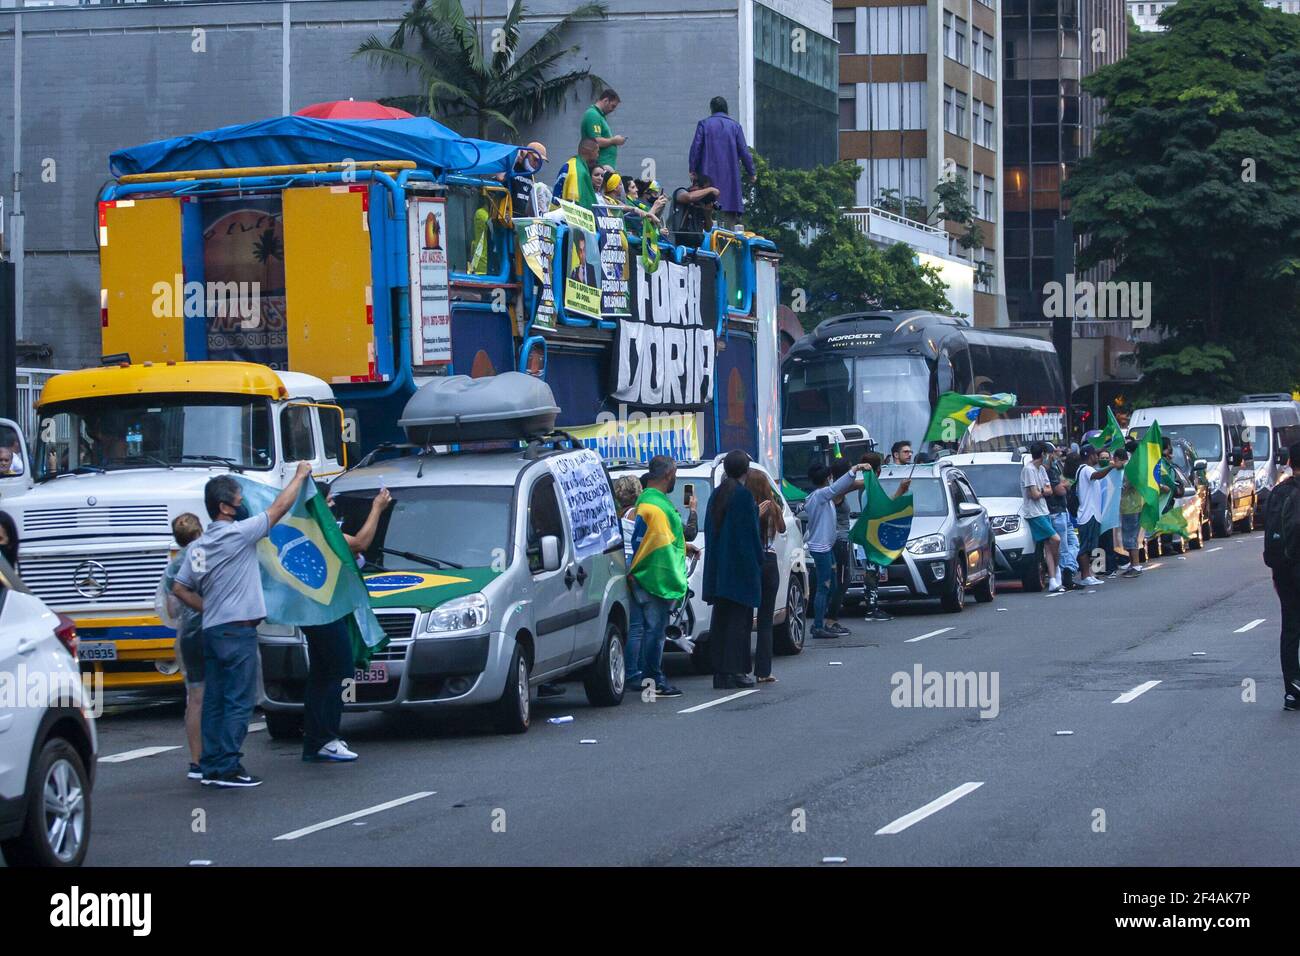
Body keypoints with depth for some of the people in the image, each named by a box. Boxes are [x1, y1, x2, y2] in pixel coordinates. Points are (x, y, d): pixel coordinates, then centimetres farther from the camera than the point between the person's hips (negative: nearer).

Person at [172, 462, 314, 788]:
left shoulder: (198, 545, 13)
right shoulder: (237, 534, -10)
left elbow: (180, 588, 15)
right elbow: (280, 507, -3)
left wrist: (208, 609, 15)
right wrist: (300, 475, 9)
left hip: (211, 628, 8)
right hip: (237, 630, -8)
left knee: (214, 700, 9)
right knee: (239, 700, -7)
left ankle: (210, 767, 10)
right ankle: (227, 768, -10)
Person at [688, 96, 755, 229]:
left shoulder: (703, 124, 1)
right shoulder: (735, 126, 5)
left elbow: (696, 148, -4)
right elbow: (744, 151, 3)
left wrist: (692, 170, 0)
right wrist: (751, 172, 10)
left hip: (708, 173, -1)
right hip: (730, 175, 1)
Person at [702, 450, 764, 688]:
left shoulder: (716, 495, 9)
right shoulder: (745, 496, -12)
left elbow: (710, 531, 12)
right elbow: (751, 532, -12)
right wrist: (758, 561, -4)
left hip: (718, 567, 7)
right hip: (741, 567, -7)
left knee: (720, 619, 9)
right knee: (739, 619, -3)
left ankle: (720, 672, 9)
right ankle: (734, 671, -5)